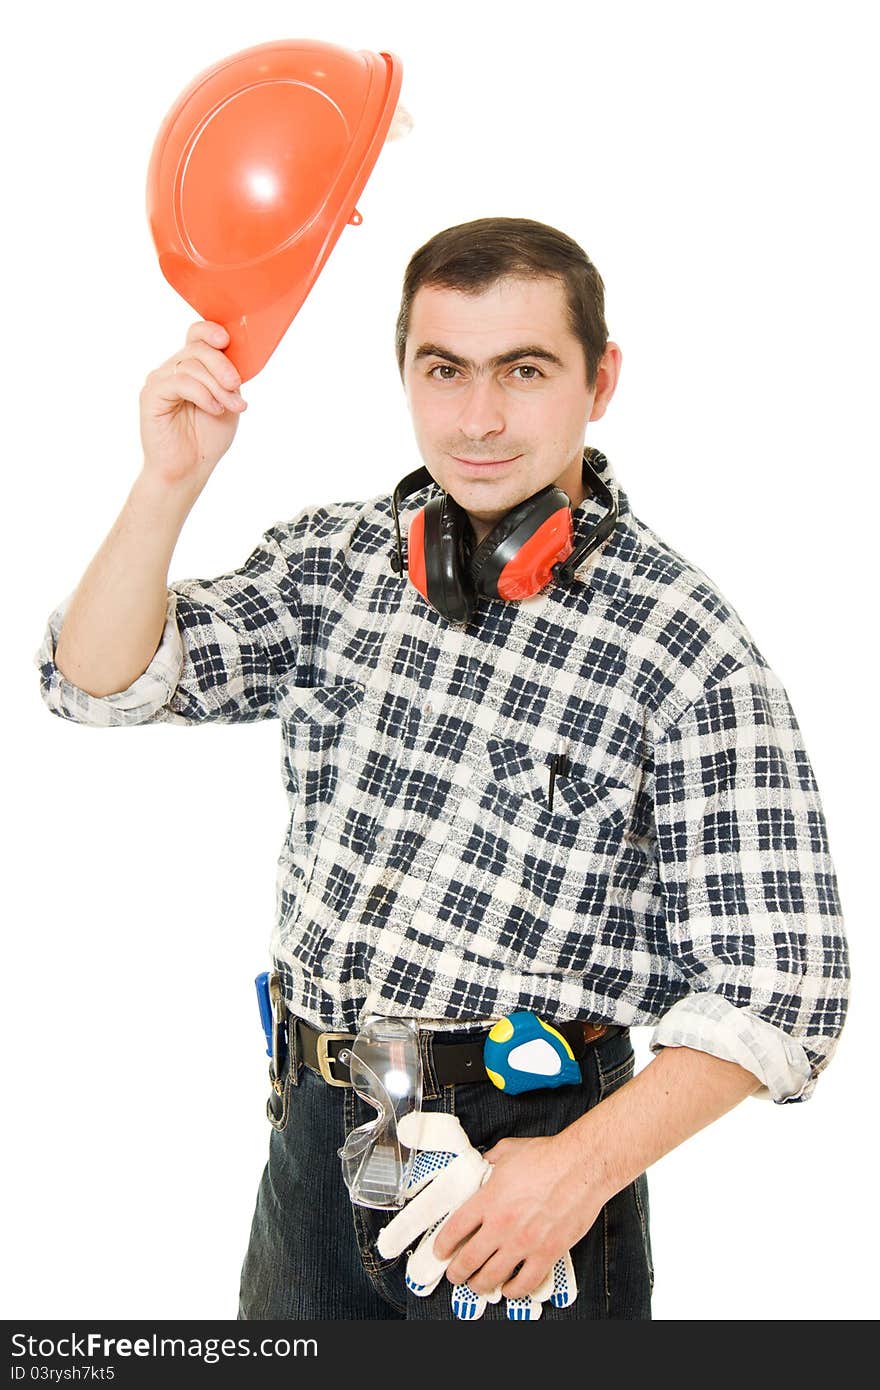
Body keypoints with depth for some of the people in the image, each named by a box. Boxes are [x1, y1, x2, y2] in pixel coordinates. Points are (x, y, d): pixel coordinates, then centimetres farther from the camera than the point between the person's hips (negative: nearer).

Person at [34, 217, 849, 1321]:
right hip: (314, 1126, 5)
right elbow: (100, 685, -4)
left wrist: (589, 1162, -24)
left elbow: (776, 985, -15)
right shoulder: (335, 556, 0)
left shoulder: (687, 650, -15)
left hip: (528, 1150, -4)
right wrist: (169, 482, -18)